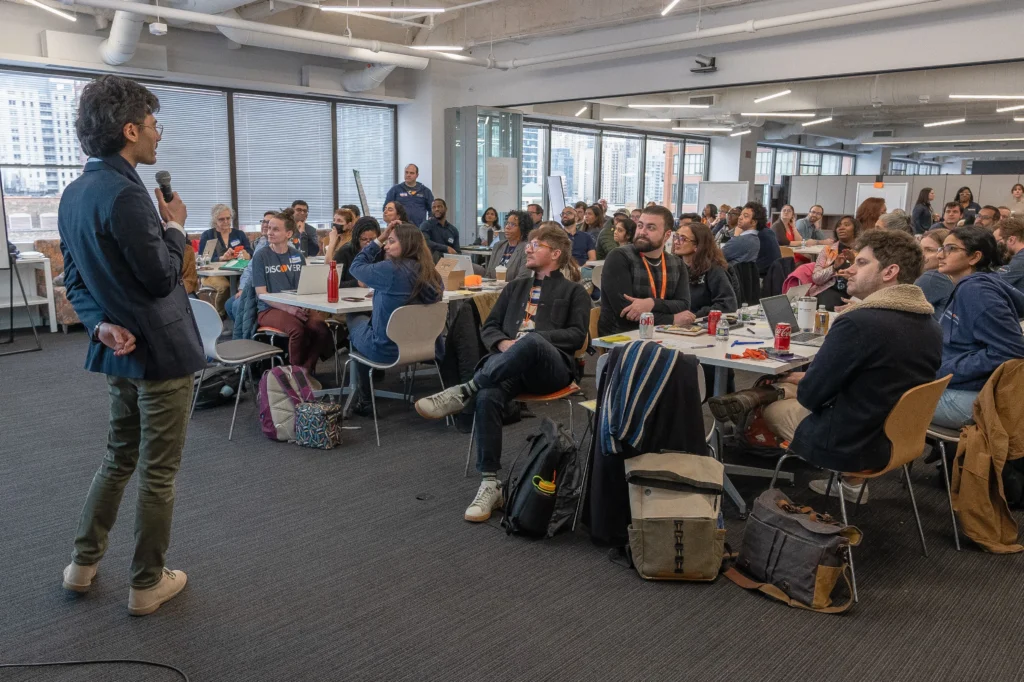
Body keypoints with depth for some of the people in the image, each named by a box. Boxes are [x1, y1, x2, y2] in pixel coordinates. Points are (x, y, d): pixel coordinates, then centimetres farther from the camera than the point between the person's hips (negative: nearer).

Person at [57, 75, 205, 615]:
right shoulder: (126, 195, -22)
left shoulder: (74, 194, 8)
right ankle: (147, 584, 20)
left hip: (119, 350, 9)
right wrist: (175, 226, -5)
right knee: (158, 472, 5)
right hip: (160, 351, -9)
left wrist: (101, 323, -2)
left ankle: (84, 562, 35)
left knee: (119, 456, 24)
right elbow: (162, 277, -20)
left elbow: (76, 277, 11)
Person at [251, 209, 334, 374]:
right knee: (297, 329, -34)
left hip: (297, 307, 4)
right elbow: (261, 292, -7)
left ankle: (306, 369, -8)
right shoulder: (261, 256, -2)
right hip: (269, 309, -3)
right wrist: (288, 308, -20)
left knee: (321, 329, -27)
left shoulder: (298, 256, 9)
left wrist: (303, 305, -9)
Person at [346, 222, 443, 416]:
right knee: (368, 320, 30)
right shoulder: (432, 275, -4)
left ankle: (364, 401, 31)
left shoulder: (391, 269, -24)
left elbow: (356, 267, -7)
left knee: (354, 319, 26)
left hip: (385, 350, -6)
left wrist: (378, 240, -6)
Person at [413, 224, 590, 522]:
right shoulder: (515, 287, 31)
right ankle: (490, 484, -27)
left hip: (552, 365, -3)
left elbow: (577, 336, 3)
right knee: (487, 397, -32)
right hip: (508, 366, 3)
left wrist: (531, 339, -11)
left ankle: (463, 391, -37)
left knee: (532, 342, -41)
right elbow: (489, 327, 24)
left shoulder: (574, 292, 18)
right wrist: (502, 343, -1)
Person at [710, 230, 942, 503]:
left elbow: (811, 395, -19)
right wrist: (806, 380, 14)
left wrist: (802, 381, 5)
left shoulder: (858, 323, -26)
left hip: (850, 446, -7)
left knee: (773, 408, 16)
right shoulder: (932, 329, 0)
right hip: (898, 439, 7)